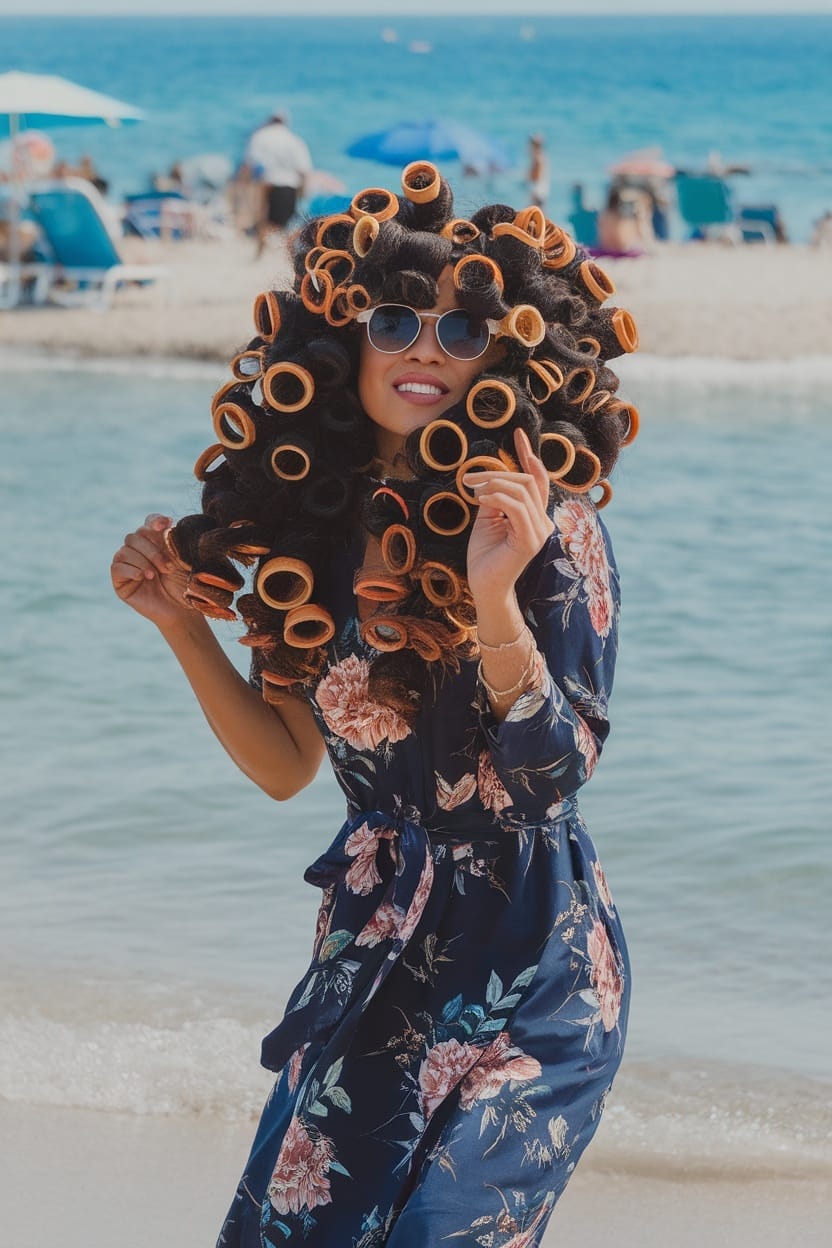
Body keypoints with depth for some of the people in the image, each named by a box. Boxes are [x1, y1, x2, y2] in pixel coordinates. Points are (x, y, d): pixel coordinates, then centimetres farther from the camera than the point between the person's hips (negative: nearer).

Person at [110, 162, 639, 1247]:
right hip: (373, 950, 6)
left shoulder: (548, 528, -12)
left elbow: (557, 775, -18)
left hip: (523, 969, -6)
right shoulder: (330, 524, 4)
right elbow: (287, 765, 12)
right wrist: (182, 622, 2)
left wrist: (496, 601, -30)